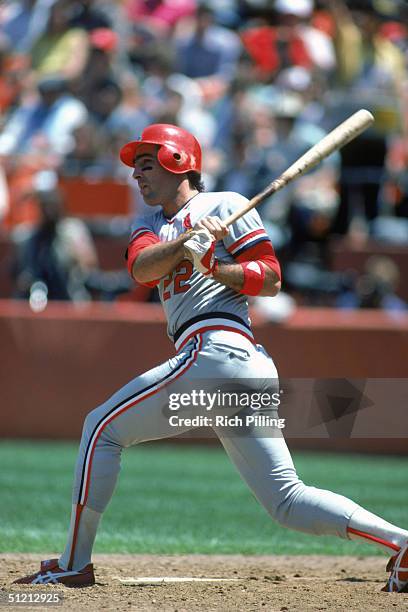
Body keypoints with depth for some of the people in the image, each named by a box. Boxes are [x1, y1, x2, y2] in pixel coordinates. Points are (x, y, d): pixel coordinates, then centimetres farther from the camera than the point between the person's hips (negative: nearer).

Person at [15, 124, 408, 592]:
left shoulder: (224, 205, 6)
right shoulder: (150, 226, 28)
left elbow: (270, 279, -2)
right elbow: (141, 267, 4)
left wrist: (209, 264, -14)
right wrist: (188, 240, -13)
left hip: (216, 349, -8)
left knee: (102, 427, -2)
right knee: (289, 502, 1)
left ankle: (73, 564, 0)